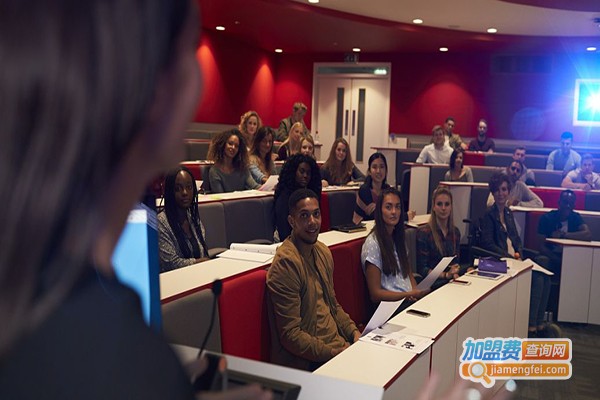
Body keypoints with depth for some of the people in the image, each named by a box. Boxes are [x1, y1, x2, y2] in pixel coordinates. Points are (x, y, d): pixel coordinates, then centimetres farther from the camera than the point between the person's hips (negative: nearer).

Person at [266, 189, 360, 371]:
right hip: (306, 363, -9)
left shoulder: (323, 251, 11)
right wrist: (333, 353, -19)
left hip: (337, 343, 9)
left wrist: (354, 332, 6)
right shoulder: (286, 262, -18)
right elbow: (290, 335, -19)